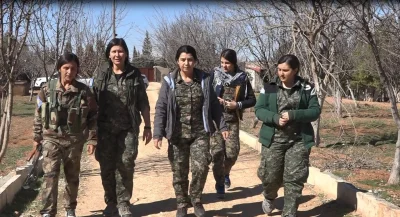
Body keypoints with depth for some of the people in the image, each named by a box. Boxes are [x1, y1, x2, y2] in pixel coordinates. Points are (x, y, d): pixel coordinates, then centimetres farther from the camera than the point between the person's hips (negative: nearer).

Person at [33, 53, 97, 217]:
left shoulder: (84, 91, -3)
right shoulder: (47, 89, -2)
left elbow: (93, 116, 2)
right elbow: (39, 114, 6)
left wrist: (92, 139, -1)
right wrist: (37, 137, 8)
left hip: (74, 140, 1)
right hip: (51, 138, -1)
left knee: (72, 177, 12)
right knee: (50, 174, -10)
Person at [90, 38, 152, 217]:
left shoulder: (135, 75, 4)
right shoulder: (101, 76, 6)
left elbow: (143, 103, 5)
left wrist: (147, 126, 2)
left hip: (128, 128, -1)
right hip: (106, 128, 1)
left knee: (126, 166, -2)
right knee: (107, 167, 6)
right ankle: (111, 202, 21)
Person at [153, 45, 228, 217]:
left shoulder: (204, 80, 3)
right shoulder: (169, 81, -1)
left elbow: (214, 105, 8)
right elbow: (161, 108, -3)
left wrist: (222, 126, 5)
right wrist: (158, 133, -9)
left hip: (200, 133, 0)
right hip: (177, 135, 0)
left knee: (201, 168, -11)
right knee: (179, 172, 6)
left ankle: (196, 200, 15)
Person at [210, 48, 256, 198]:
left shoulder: (242, 78, 2)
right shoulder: (214, 75, 0)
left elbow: (252, 100, 5)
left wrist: (238, 104, -11)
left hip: (232, 120, 1)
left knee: (232, 152, -2)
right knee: (217, 152, -6)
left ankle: (226, 173, 31)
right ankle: (219, 183, 11)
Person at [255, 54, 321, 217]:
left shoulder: (307, 88, 0)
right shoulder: (269, 87, 1)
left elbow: (315, 111, -3)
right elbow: (259, 110, -1)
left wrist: (293, 115, -18)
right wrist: (275, 118, -20)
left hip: (298, 140, 0)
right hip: (273, 140, 0)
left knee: (294, 178, 0)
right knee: (270, 175, 6)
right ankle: (269, 197, 41)